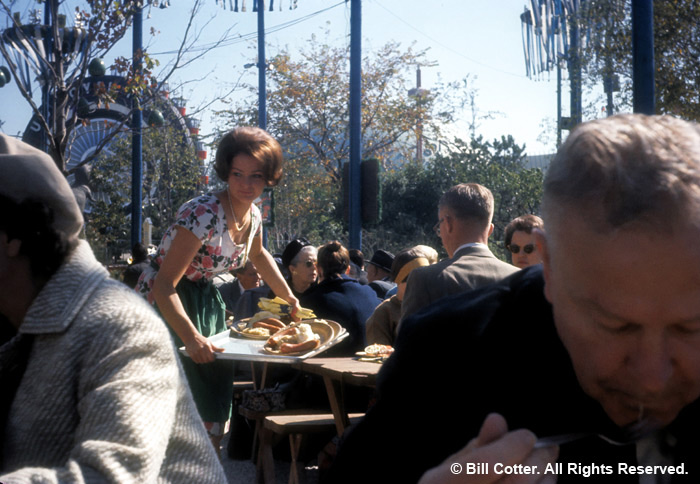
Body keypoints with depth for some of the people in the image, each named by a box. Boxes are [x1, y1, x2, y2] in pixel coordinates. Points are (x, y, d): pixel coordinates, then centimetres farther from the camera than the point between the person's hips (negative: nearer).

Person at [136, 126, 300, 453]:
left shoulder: (253, 215, -4)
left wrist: (288, 296, 21)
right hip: (165, 304, -8)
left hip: (205, 300, 8)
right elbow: (165, 285, -32)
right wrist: (191, 337, -45)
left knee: (213, 411, 11)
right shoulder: (203, 214, -29)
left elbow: (258, 255, 22)